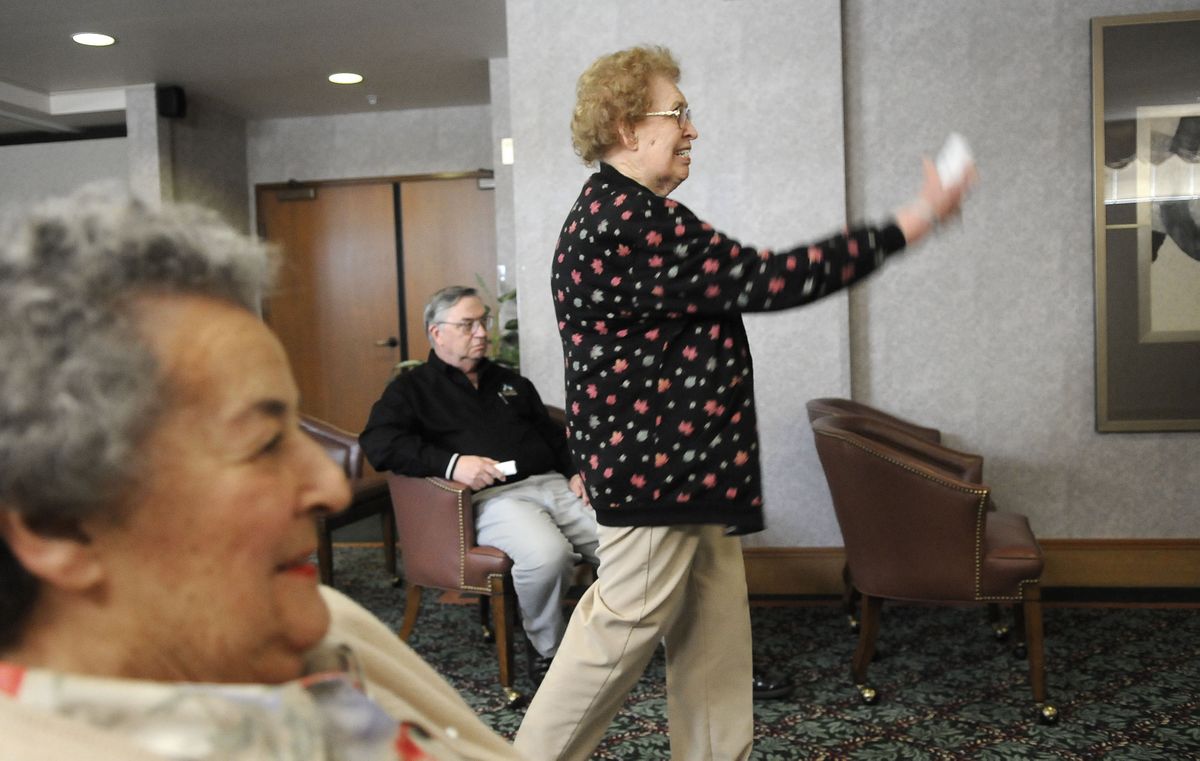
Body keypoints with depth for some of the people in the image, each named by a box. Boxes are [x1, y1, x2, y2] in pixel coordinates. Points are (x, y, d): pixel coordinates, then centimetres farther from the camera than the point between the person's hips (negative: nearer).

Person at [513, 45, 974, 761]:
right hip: (653, 467, -11)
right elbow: (763, 280, -22)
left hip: (682, 461, 11)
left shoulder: (618, 213, 16)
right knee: (625, 625, 1)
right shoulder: (632, 220, -20)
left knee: (714, 627, 15)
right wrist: (912, 223, -17)